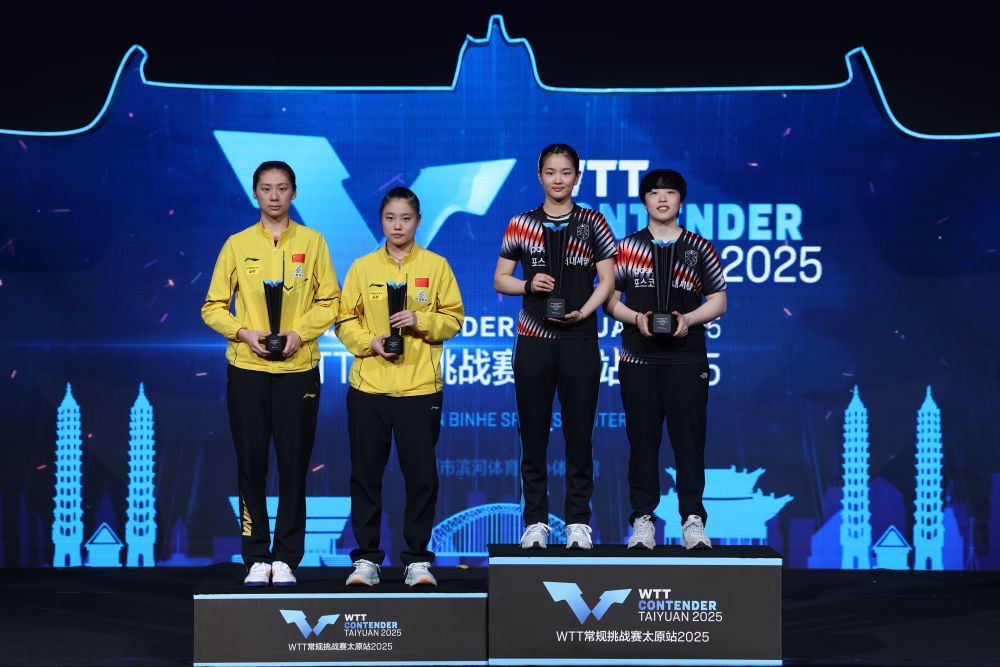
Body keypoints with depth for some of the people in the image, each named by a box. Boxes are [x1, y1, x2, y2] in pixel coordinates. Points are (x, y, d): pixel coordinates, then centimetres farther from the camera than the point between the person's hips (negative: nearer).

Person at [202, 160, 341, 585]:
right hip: (247, 369, 0)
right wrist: (243, 332, -11)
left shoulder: (311, 241, 5)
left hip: (298, 368, 0)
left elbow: (329, 302, 4)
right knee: (251, 465, 2)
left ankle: (286, 558, 9)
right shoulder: (237, 244, 5)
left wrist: (300, 333, -11)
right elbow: (213, 307, 6)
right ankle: (257, 558, 10)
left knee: (294, 466, 1)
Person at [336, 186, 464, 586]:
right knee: (365, 474, 4)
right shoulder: (363, 267, 7)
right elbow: (345, 320, 6)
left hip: (420, 388, -1)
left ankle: (417, 559, 12)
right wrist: (370, 342, -11)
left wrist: (420, 321, -13)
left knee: (422, 475, 1)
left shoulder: (436, 266, 5)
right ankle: (366, 558, 14)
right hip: (368, 388, 1)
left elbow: (454, 318, 4)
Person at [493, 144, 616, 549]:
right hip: (534, 341, 1)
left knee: (579, 433, 2)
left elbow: (607, 279, 3)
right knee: (533, 433, 3)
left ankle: (578, 521, 10)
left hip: (579, 340, -1)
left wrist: (583, 311, -12)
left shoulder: (593, 223, 5)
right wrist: (529, 284, -10)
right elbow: (500, 279, 9)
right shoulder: (521, 225, 7)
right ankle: (536, 521, 10)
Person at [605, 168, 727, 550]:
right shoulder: (626, 247, 9)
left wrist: (688, 319, -10)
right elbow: (610, 299, 9)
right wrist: (636, 318, -10)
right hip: (639, 358, 1)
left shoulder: (699, 249, 9)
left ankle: (692, 518, 1)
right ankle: (643, 518, 6)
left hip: (687, 358, 0)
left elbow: (718, 301, 8)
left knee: (688, 436, -3)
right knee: (642, 438, 1)